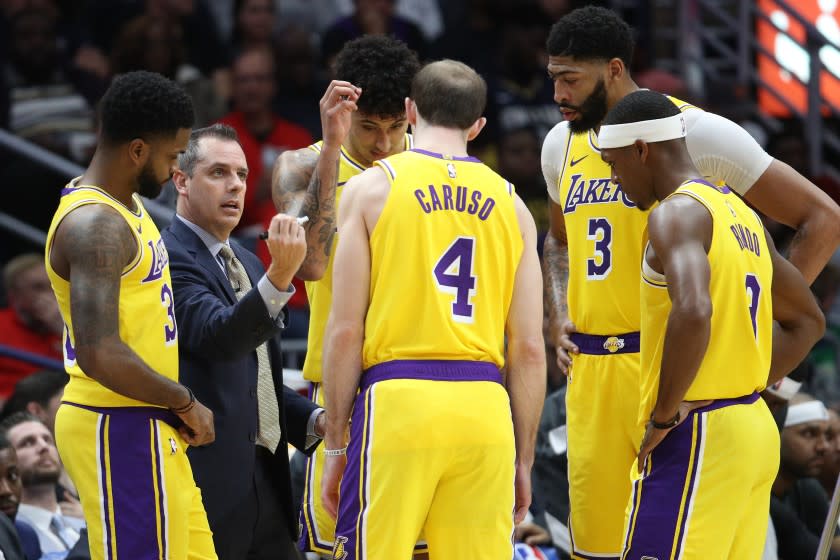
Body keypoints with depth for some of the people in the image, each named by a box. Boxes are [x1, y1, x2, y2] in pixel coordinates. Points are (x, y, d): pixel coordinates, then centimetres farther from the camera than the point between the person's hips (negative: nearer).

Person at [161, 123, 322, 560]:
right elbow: (217, 336, -27)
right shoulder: (169, 258, -10)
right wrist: (279, 277, -39)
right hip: (210, 481, -9)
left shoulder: (247, 264, 19)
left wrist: (316, 420, 10)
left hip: (264, 480, 9)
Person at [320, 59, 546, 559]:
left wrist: (335, 443, 5)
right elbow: (530, 349, 10)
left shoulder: (372, 187, 4)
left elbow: (346, 331, -1)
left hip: (398, 403, -3)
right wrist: (524, 461, 16)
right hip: (484, 406, 3)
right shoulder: (510, 204, 12)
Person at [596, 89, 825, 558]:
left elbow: (693, 311, -30)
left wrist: (665, 413, -20)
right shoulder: (742, 215, 16)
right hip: (756, 429, 9)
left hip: (696, 436, -9)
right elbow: (807, 321, 26)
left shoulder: (677, 212, -12)